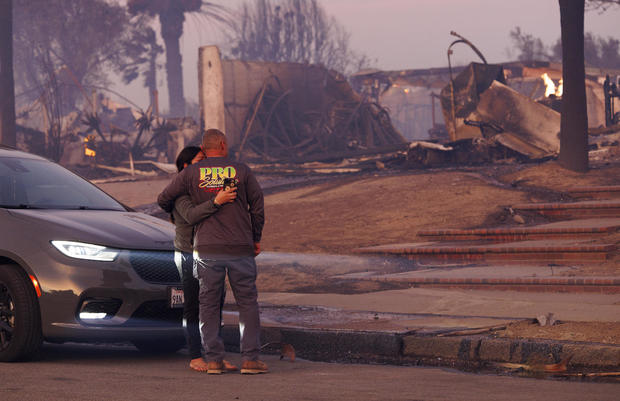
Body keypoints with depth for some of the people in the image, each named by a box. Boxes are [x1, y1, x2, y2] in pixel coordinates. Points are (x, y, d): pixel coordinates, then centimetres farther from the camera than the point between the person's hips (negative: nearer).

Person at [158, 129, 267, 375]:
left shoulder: (192, 173, 2)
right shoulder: (241, 171, 2)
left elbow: (164, 199, 7)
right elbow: (257, 206, 6)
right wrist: (256, 239, 18)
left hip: (207, 249, 0)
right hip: (241, 248, 0)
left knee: (209, 304, 7)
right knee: (247, 303, 7)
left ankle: (214, 359, 3)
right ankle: (250, 359, 2)